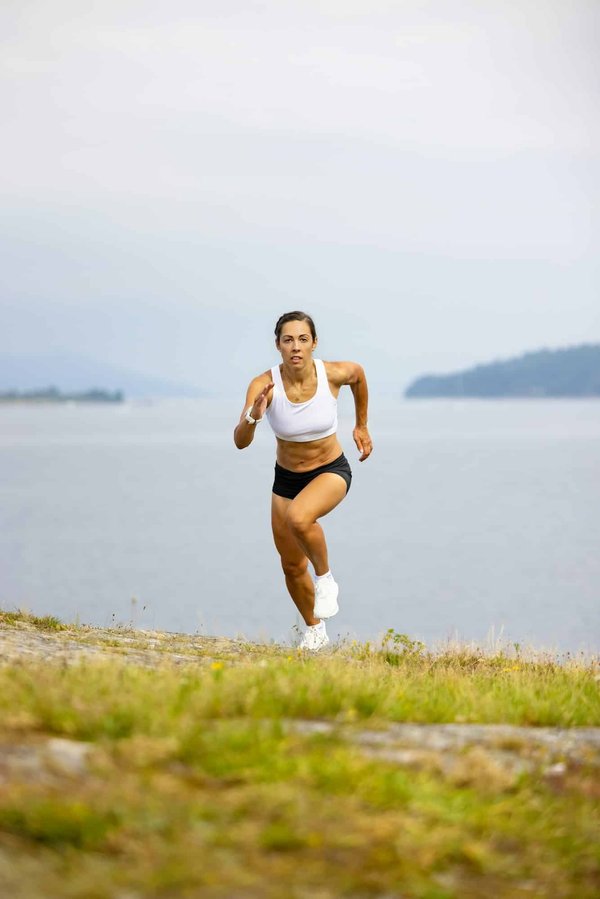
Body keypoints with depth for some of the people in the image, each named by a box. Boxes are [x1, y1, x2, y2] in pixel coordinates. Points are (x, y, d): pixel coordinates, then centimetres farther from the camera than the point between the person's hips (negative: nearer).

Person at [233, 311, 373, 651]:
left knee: (299, 517, -35)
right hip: (286, 478, 3)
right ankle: (315, 631, 40)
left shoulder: (334, 373, -22)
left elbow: (359, 374, 4)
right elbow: (241, 442, -33)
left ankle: (325, 578, -7)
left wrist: (362, 426, 12)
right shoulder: (263, 385, -24)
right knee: (292, 566, 13)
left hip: (332, 471, -3)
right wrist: (253, 417, -54)